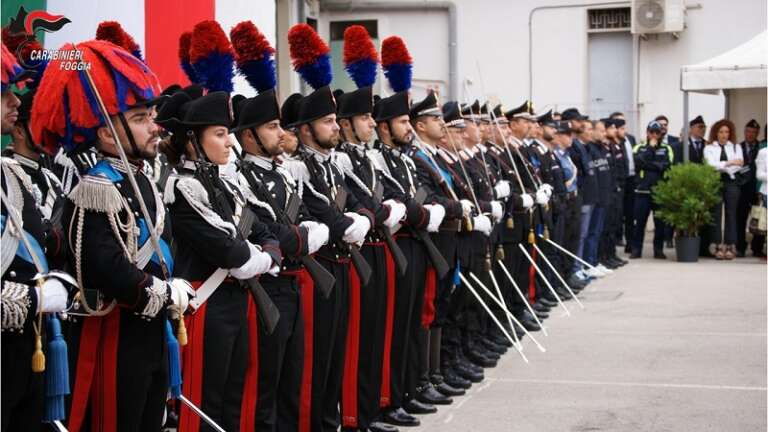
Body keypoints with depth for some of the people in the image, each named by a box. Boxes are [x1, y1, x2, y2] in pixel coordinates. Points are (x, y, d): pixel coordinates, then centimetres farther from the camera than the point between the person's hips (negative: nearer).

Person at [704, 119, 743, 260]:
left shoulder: (736, 147, 14)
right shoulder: (709, 148, 8)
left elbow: (739, 165, 1)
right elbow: (712, 164, -8)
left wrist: (722, 167, -9)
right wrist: (729, 163, -17)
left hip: (732, 182, 1)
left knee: (731, 214, -1)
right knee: (716, 214, -3)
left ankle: (730, 246, 1)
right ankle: (719, 246, -1)